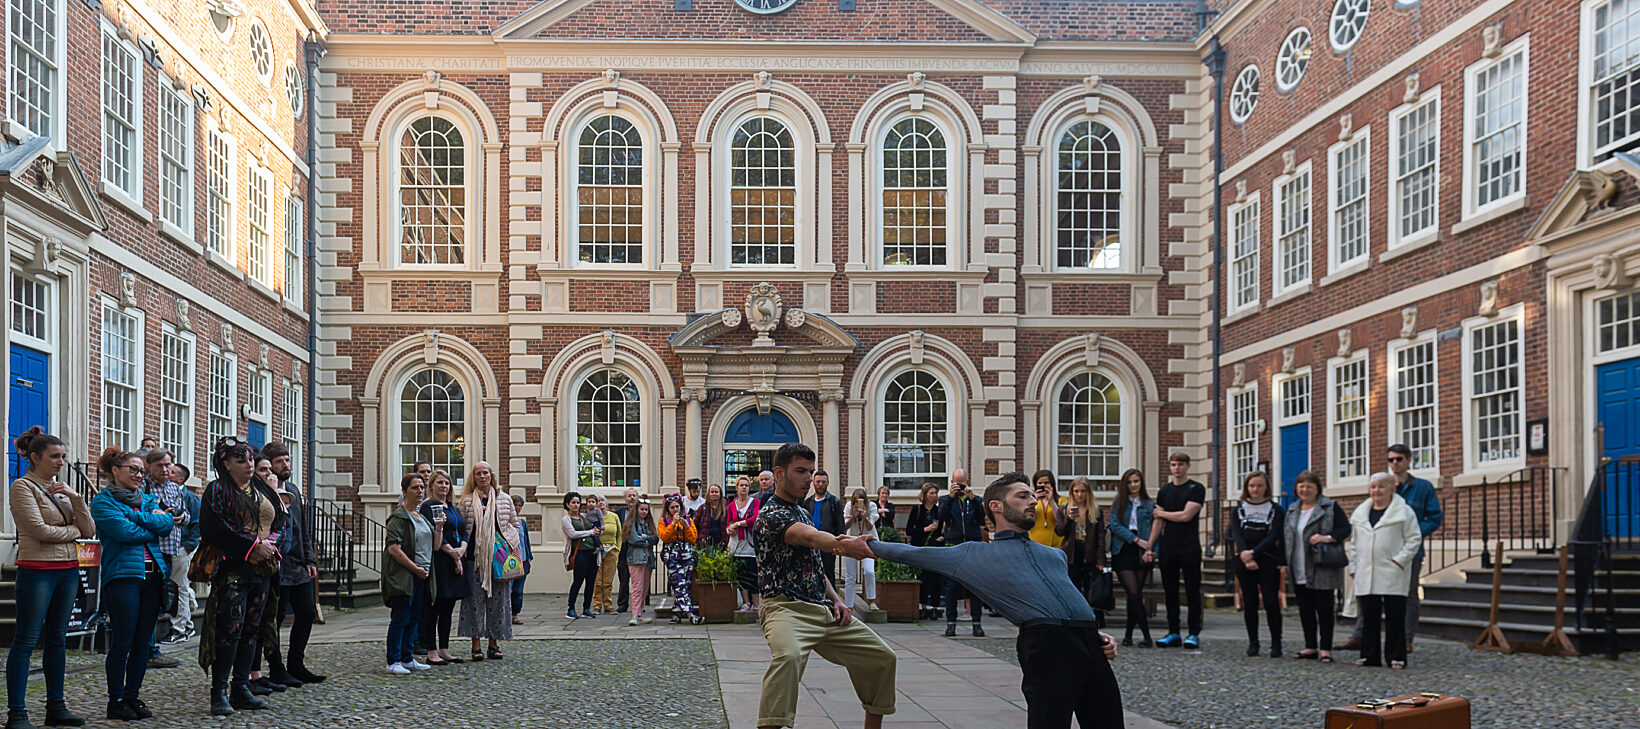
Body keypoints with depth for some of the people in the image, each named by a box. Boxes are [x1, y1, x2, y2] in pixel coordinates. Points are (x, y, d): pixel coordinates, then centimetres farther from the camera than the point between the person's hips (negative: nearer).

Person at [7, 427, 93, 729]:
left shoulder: (61, 489, 15)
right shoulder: (23, 486, -5)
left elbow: (89, 530, 7)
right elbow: (39, 529, -15)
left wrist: (75, 497, -6)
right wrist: (73, 530, -1)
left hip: (68, 570, 7)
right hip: (37, 570, -7)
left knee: (57, 639, 11)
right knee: (26, 641, -5)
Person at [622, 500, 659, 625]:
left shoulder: (649, 524, 19)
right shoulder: (631, 523, 0)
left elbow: (656, 538, 6)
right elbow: (634, 540, -12)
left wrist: (644, 537, -9)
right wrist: (647, 542, 0)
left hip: (648, 558, 7)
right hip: (635, 558, -7)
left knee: (645, 589, 7)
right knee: (637, 587, -14)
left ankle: (639, 615, 12)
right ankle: (635, 616, -17)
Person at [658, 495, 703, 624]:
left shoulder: (688, 520, 16)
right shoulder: (664, 521, 9)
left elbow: (693, 539, 7)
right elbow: (663, 537, -6)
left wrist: (686, 526, -6)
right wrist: (673, 523, -12)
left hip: (687, 554, 3)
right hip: (672, 555, -3)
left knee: (686, 583, -2)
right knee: (680, 584, -14)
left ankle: (677, 613, 9)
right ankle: (690, 614, -22)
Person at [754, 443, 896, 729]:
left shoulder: (803, 513, 21)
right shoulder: (770, 515, -11)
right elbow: (810, 537, -32)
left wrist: (835, 599, 11)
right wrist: (843, 544, -51)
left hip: (824, 610, 9)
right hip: (786, 608, -9)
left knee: (882, 658, 8)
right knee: (788, 656, -40)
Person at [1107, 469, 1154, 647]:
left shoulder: (1149, 505, 10)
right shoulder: (1118, 504, 8)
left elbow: (1154, 530, 5)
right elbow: (1115, 526, -3)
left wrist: (1150, 550, -11)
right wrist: (1137, 540, -12)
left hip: (1141, 554, 1)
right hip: (1123, 552, -1)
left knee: (1135, 595, 1)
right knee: (1134, 594, -11)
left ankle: (1129, 634, 12)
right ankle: (1146, 636, -10)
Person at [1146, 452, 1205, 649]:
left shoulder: (1196, 489, -3)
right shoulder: (1165, 490, 13)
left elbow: (1186, 516, -13)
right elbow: (1158, 522, 13)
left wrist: (1160, 513, 0)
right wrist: (1149, 546, 6)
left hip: (1190, 549, -5)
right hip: (1168, 549, 5)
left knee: (1192, 592, -3)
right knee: (1170, 592, 6)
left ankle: (1194, 634, 1)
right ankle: (1173, 634, 12)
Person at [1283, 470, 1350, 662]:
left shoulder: (1330, 507, -2)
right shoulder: (1293, 511, 16)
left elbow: (1345, 529, -6)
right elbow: (1285, 538, 21)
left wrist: (1327, 538, -22)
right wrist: (1285, 563, 15)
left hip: (1322, 570, -6)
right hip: (1299, 572, 6)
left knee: (1324, 608, -4)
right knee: (1305, 609, 8)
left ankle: (1326, 649, 1)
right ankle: (1310, 647, 16)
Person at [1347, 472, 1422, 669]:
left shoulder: (1404, 512, -1)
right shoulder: (1360, 513, 15)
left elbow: (1414, 539, -2)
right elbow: (1354, 541, 23)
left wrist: (1400, 561, -10)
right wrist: (1356, 562, 11)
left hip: (1392, 574, -4)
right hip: (1366, 575, 4)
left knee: (1395, 617, -2)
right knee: (1369, 616, 6)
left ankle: (1396, 657, 4)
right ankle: (1369, 655, 12)